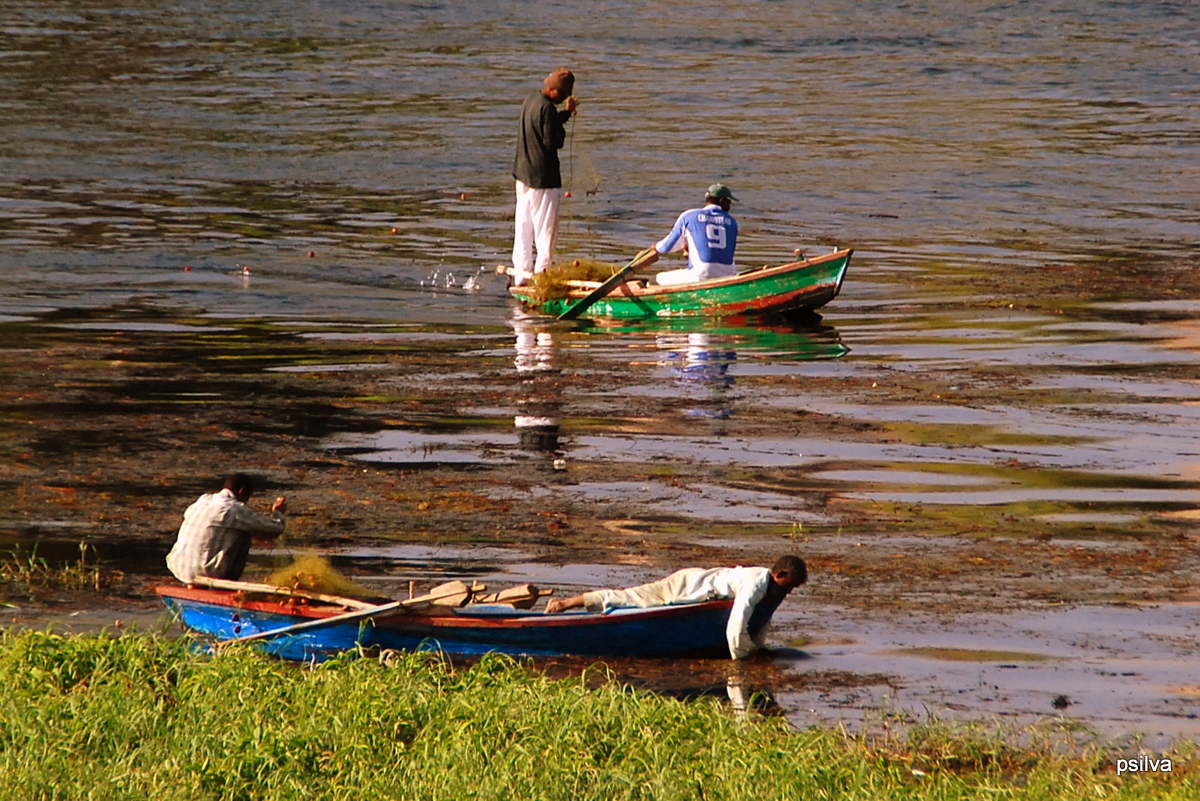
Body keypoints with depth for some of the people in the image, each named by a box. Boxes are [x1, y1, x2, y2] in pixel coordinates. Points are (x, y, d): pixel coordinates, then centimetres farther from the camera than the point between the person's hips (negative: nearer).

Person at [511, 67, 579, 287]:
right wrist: (562, 128, -1)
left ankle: (521, 274, 18)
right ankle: (542, 273, 1)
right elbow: (553, 142, -20)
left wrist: (566, 113, 13)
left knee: (523, 227, 14)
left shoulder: (531, 100, 8)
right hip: (542, 176, -9)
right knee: (546, 229, -1)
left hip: (523, 173, 9)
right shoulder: (547, 108, -21)